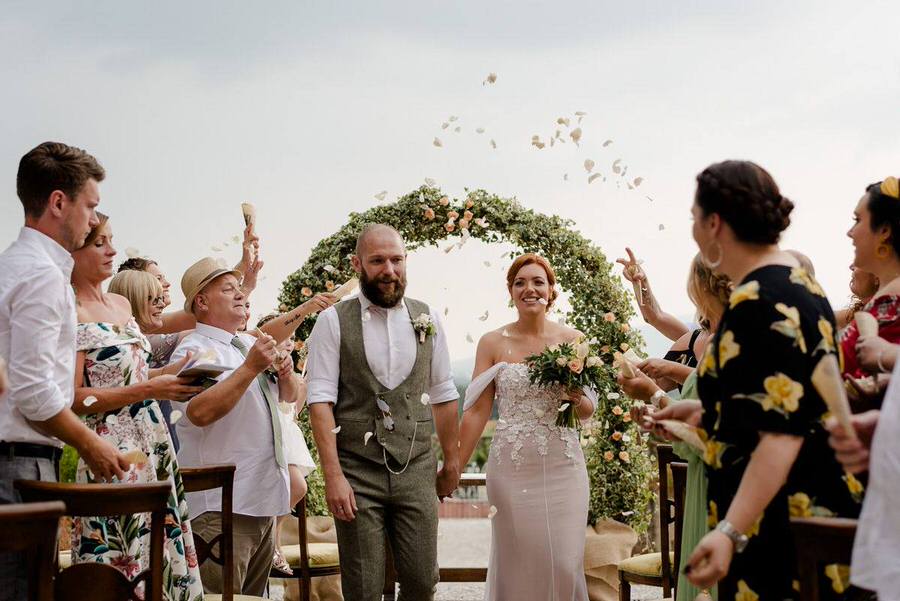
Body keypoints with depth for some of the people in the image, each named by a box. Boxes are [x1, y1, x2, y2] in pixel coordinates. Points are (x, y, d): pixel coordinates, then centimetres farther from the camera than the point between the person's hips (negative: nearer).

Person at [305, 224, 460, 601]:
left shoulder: (427, 319, 7)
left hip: (417, 471, 3)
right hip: (357, 474, -2)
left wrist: (452, 461, 15)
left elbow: (443, 396, 13)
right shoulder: (333, 322, -3)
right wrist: (333, 476, -15)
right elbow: (320, 400, -8)